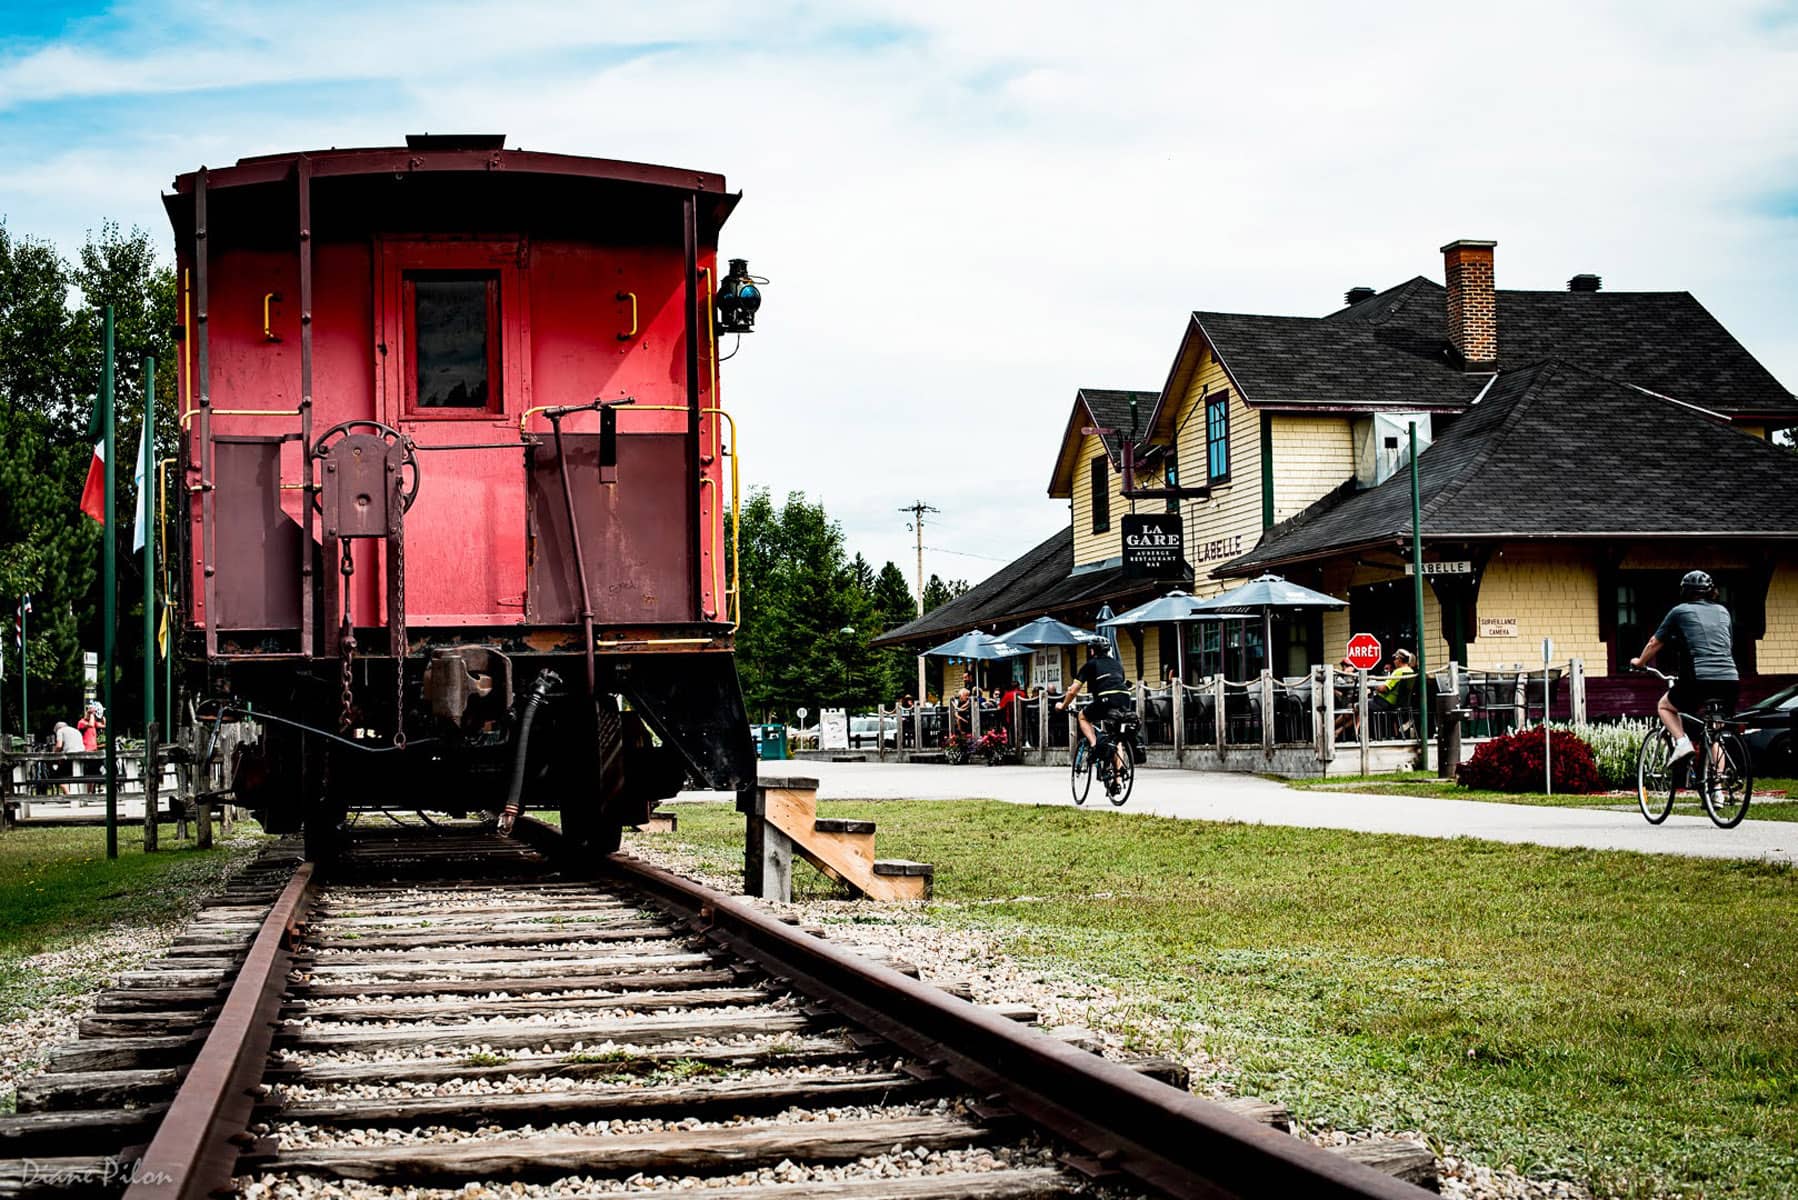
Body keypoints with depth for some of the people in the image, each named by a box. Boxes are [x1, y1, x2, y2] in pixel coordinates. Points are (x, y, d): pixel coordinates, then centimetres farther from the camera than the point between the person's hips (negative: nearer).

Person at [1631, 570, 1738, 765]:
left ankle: (1681, 742, -1)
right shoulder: (1723, 612, 20)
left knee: (1664, 706, 22)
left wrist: (1639, 662, 36)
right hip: (1730, 680, 4)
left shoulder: (1680, 611, 9)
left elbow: (1655, 643, 18)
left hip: (1699, 680, -4)